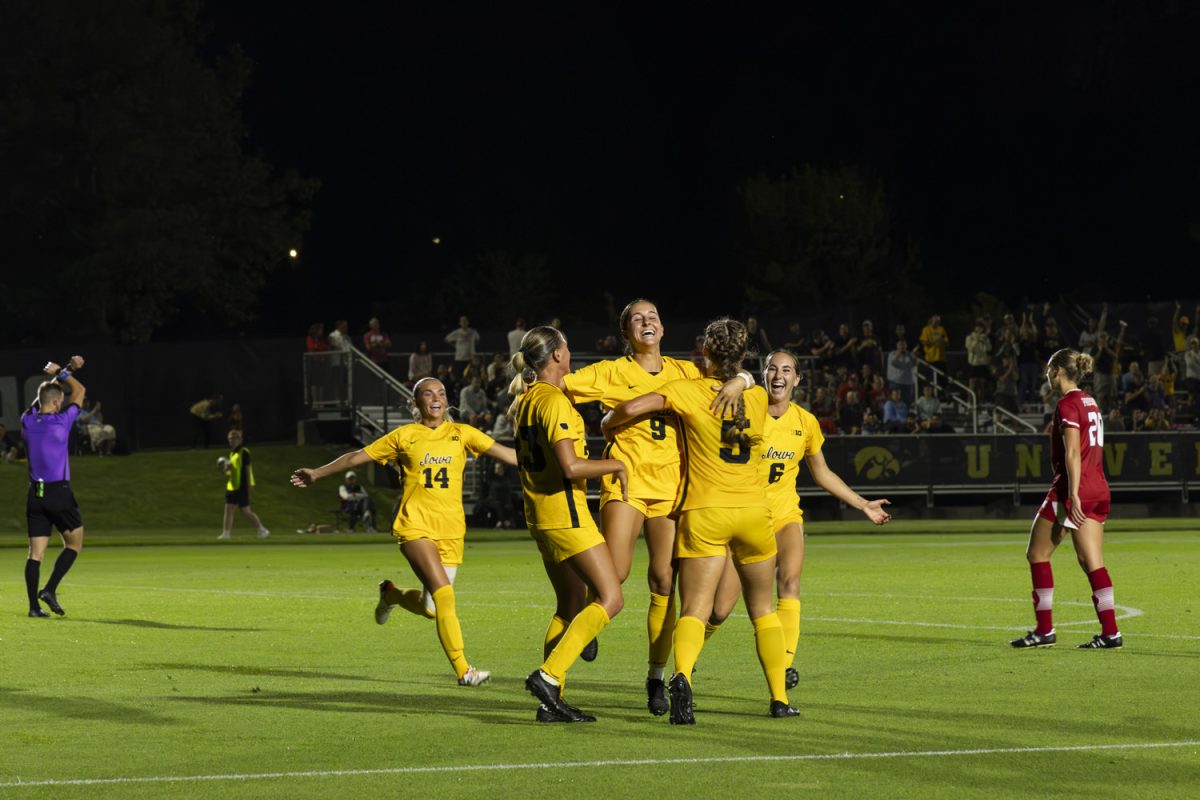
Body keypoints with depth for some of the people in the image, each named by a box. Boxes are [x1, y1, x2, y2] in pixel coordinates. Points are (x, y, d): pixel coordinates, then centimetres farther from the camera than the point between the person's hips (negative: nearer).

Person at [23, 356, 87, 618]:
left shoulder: (27, 422, 4)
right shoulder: (62, 421, -10)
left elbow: (47, 394, 20)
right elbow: (80, 391, 5)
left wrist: (68, 369, 23)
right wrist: (61, 373, 15)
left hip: (35, 494, 5)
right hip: (59, 493, -5)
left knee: (36, 551, 4)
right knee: (74, 542, 11)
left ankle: (34, 605, -2)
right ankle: (50, 590, -3)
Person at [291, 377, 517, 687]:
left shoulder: (461, 433, 9)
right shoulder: (404, 436, 6)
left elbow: (505, 453, 4)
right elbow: (358, 457, 15)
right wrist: (318, 473, 18)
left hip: (450, 530, 3)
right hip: (415, 525, -3)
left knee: (430, 609, 2)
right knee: (444, 594, -20)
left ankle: (391, 595, 37)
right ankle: (463, 670, -19)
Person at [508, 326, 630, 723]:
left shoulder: (526, 399, 12)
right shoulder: (555, 401, -17)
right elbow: (570, 467, -24)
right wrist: (616, 465, -10)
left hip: (539, 512, 10)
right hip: (566, 513, -10)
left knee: (570, 605, 14)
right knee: (610, 598, -7)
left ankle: (551, 702, 9)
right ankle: (548, 675, -17)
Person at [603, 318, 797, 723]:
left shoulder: (691, 390, -6)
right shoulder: (757, 397, 3)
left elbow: (632, 408, -15)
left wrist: (607, 425, 5)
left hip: (703, 512, -2)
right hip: (752, 509, 3)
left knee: (695, 610, -8)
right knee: (763, 609, 18)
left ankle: (682, 674, -36)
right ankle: (779, 698, 15)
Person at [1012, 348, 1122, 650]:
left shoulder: (1068, 404, -11)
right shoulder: (1090, 403, 15)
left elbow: (1073, 453, -18)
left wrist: (1073, 496, -22)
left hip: (1074, 488, -8)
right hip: (1098, 489, 8)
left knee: (1037, 554, 2)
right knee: (1092, 561, 6)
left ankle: (1044, 630, 3)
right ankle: (1110, 632, -2)